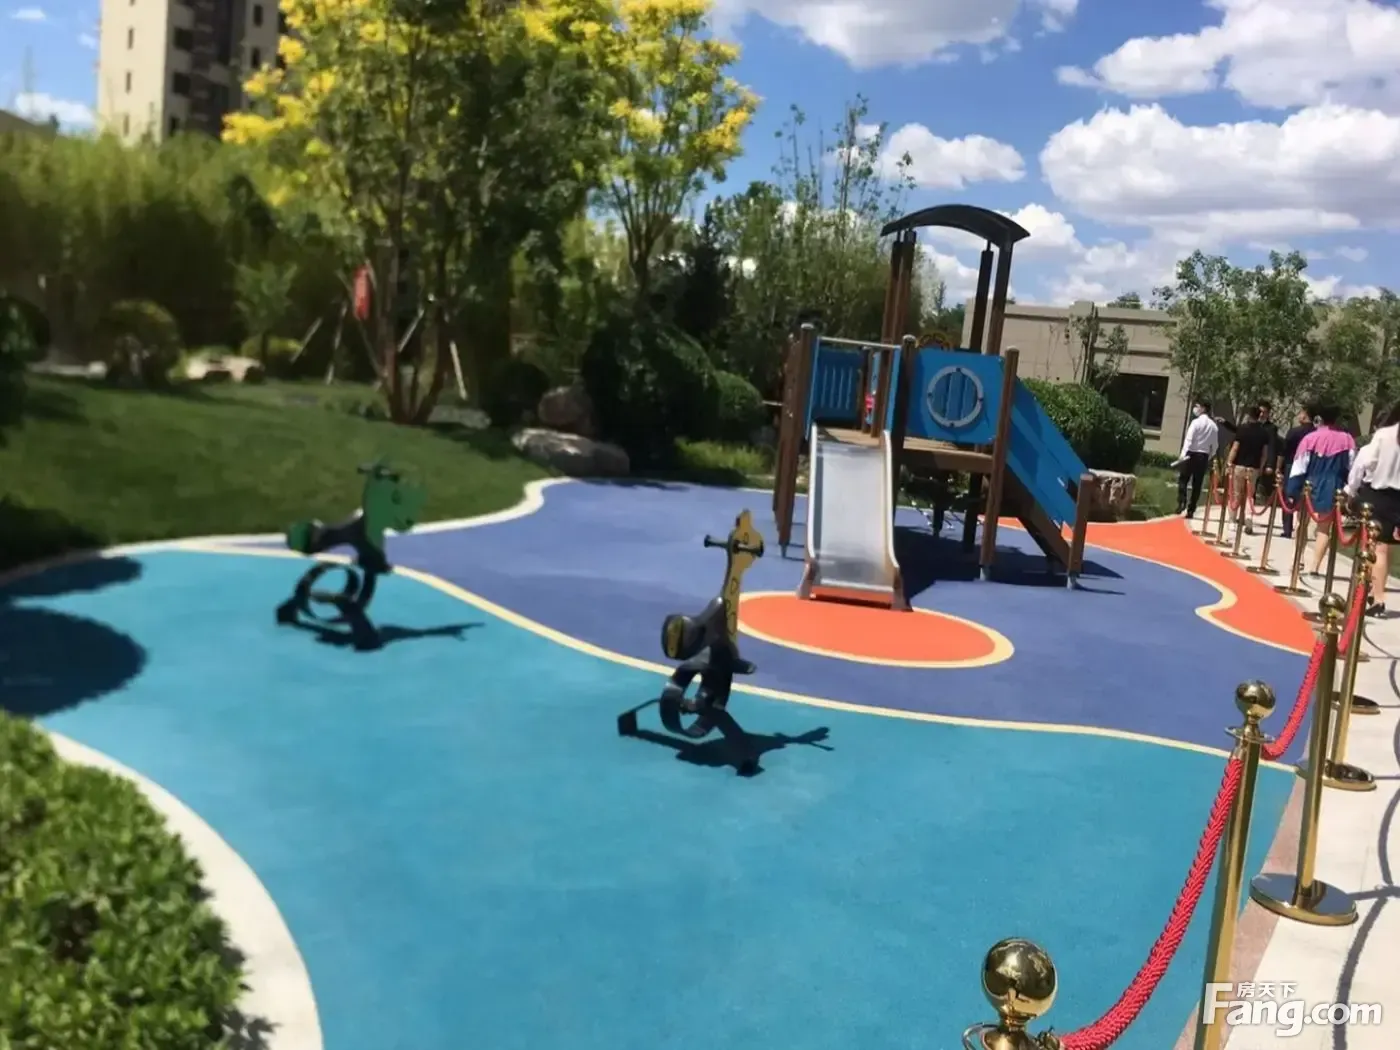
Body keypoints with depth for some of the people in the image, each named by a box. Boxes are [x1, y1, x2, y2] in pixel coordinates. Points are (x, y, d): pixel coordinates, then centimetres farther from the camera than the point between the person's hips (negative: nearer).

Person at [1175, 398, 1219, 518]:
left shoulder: (1196, 422, -7)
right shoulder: (1214, 426, 10)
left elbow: (1189, 439, -14)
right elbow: (1215, 445, 12)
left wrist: (1183, 454, -17)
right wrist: (1209, 458, 20)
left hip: (1192, 454, -5)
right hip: (1204, 456, 5)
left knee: (1183, 480, 3)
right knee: (1197, 484, 6)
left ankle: (1181, 505, -12)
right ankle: (1190, 510, 7)